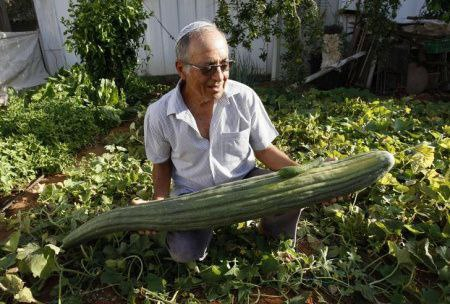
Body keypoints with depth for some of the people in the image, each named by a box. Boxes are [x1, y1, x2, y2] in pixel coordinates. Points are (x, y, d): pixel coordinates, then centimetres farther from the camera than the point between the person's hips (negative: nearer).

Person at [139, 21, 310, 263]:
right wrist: (161, 201, -14)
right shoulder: (158, 114, -15)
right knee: (184, 252, -22)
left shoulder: (245, 98, -15)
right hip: (192, 194, 0)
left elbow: (264, 149, -4)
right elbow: (162, 164, 2)